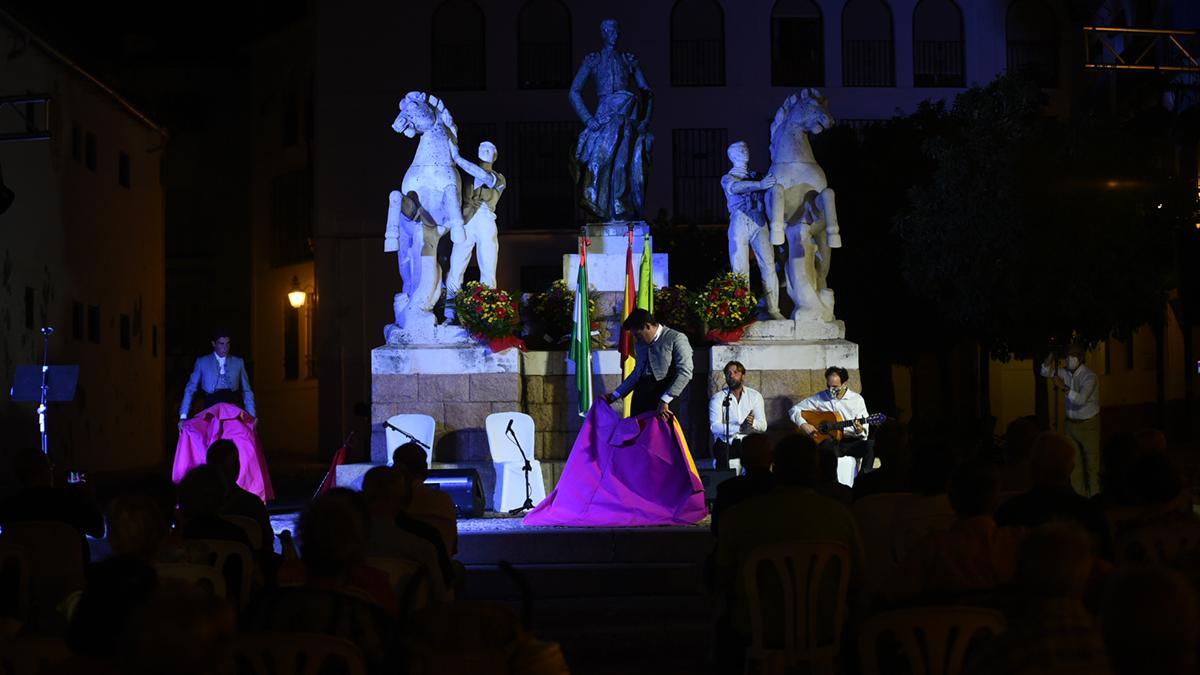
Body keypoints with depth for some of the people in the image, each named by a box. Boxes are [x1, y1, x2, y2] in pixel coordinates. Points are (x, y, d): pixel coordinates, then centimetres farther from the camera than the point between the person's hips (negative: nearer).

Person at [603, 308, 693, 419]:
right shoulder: (641, 344, 20)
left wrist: (665, 401, -21)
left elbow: (685, 373, -12)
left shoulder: (676, 338, -3)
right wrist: (615, 394, 27)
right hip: (641, 392, 6)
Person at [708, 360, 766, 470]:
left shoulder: (755, 396, 8)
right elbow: (714, 426, -10)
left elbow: (763, 426, 1)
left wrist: (753, 423, -22)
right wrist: (739, 428, -22)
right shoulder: (718, 398, 3)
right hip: (725, 442, -1)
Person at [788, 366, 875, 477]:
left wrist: (860, 431, -18)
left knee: (871, 445, -30)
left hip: (851, 442, 1)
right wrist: (803, 425, -9)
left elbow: (865, 430, 7)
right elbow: (794, 410, 9)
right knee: (829, 443, -39)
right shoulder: (819, 398, 6)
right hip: (826, 442, -1)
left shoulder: (857, 399, 7)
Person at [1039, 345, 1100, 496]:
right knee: (1073, 462, 8)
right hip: (1071, 424, 6)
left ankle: (1094, 497, 3)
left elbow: (1081, 399, -29)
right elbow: (1045, 372, 11)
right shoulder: (1067, 373, 3)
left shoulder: (1090, 377, -18)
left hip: (1088, 425, -6)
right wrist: (1051, 357, -6)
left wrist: (1063, 387, -30)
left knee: (1092, 462, -1)